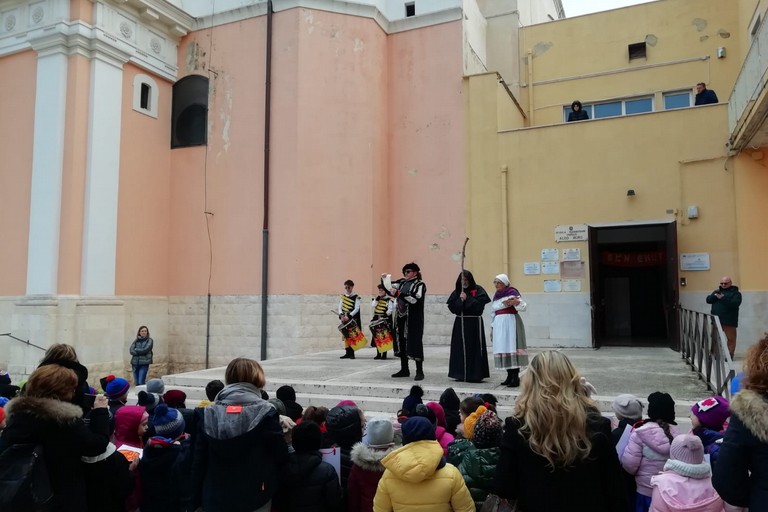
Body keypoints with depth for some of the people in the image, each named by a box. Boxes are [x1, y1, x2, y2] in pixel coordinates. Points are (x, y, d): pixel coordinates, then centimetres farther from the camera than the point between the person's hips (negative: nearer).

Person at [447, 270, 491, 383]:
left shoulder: (478, 290, -2)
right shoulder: (456, 292, 11)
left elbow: (480, 305, -14)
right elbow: (451, 306, 2)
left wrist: (467, 299, -14)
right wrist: (460, 300, -12)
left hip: (474, 323, -4)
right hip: (460, 323, 4)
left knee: (473, 348, -4)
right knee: (459, 348, 3)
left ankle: (475, 374, 2)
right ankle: (460, 374, 11)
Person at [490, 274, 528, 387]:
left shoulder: (512, 292, -4)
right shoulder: (496, 295, 17)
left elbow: (523, 307, -9)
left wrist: (517, 302, -30)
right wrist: (492, 327, 20)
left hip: (510, 322, -7)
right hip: (499, 324, 7)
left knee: (511, 347, -11)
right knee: (502, 348, 5)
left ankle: (516, 377, -10)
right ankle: (509, 376, 12)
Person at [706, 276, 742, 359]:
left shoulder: (736, 293, 1)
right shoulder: (717, 291, 18)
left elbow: (735, 303, -17)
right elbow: (708, 300, 6)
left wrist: (723, 298, -26)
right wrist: (714, 295, -13)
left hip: (729, 321, -5)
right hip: (716, 320, 5)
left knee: (731, 338, -3)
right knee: (714, 338, 9)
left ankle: (730, 355, 3)